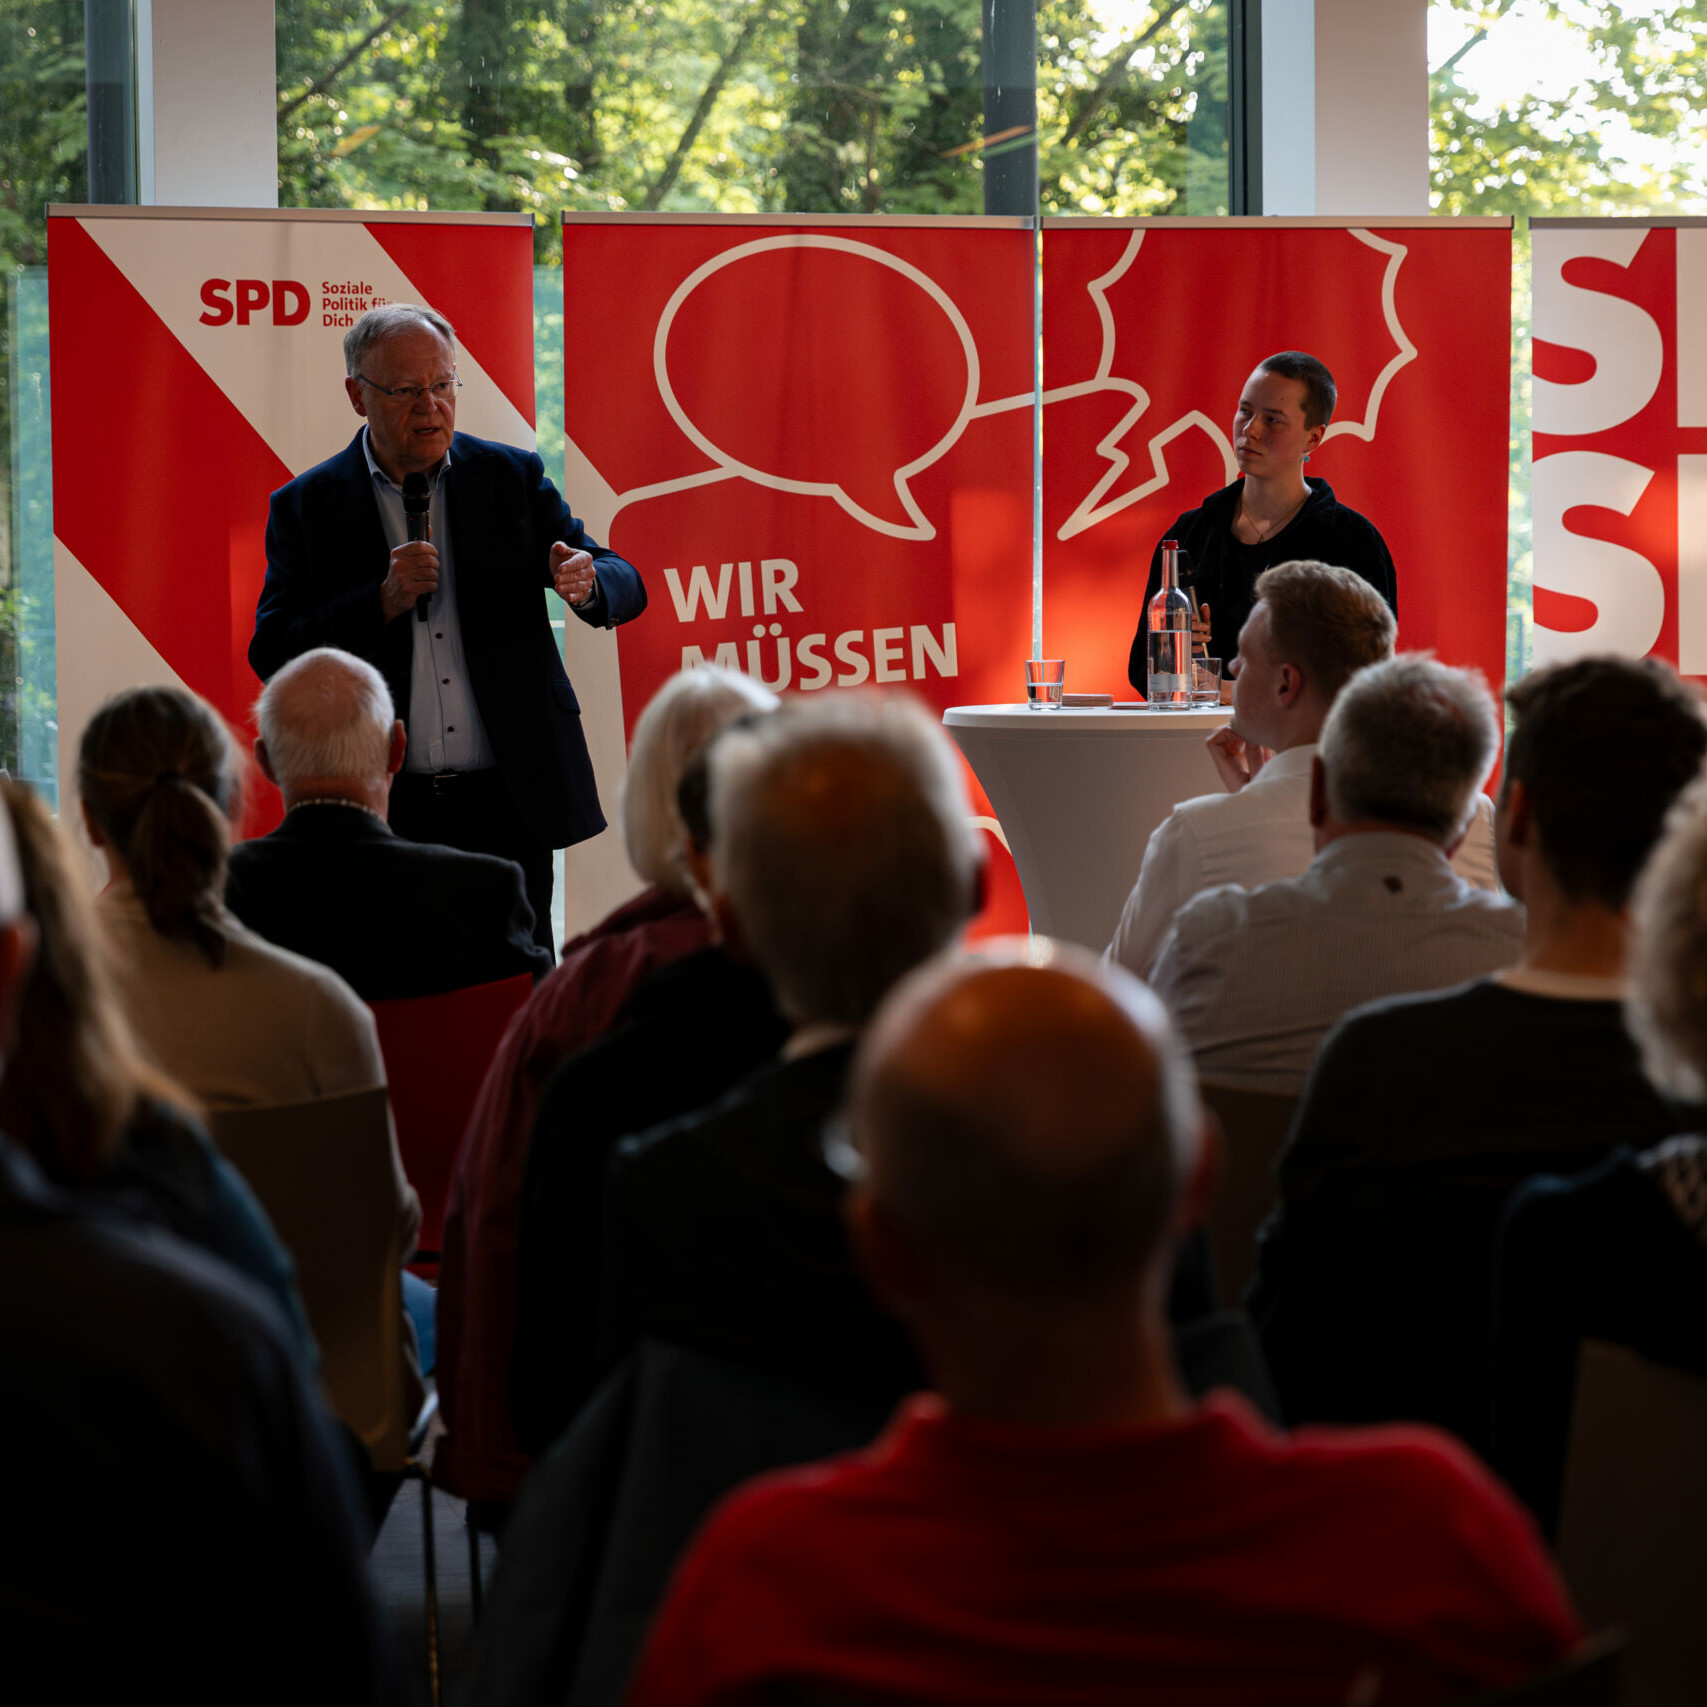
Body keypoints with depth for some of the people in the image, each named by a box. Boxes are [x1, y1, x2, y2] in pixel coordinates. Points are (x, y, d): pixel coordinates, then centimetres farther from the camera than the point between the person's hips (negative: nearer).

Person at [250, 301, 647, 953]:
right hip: (381, 810, -1)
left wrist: (586, 583, -20)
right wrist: (383, 601, -17)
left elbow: (626, 587, 4)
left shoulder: (513, 478, 6)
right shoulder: (306, 506, 3)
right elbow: (271, 654, -3)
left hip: (508, 800, 1)